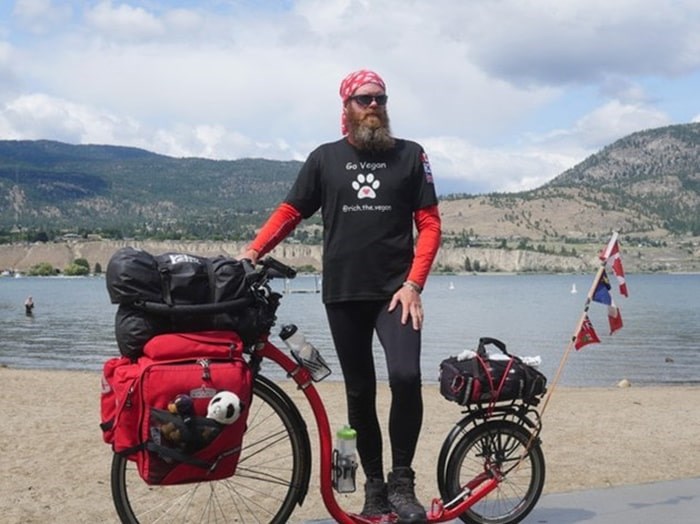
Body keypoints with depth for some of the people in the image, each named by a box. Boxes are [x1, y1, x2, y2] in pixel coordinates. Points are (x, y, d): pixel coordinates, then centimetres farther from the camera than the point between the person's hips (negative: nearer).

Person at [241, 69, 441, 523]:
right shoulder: (325, 158, 9)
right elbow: (290, 212, 8)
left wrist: (413, 284, -10)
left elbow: (429, 223, 2)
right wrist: (251, 252, -7)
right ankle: (374, 486, 19)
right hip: (343, 294, 2)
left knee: (406, 376, -20)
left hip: (395, 291, -2)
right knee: (359, 392, 7)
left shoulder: (410, 155, 6)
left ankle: (402, 482, -4)